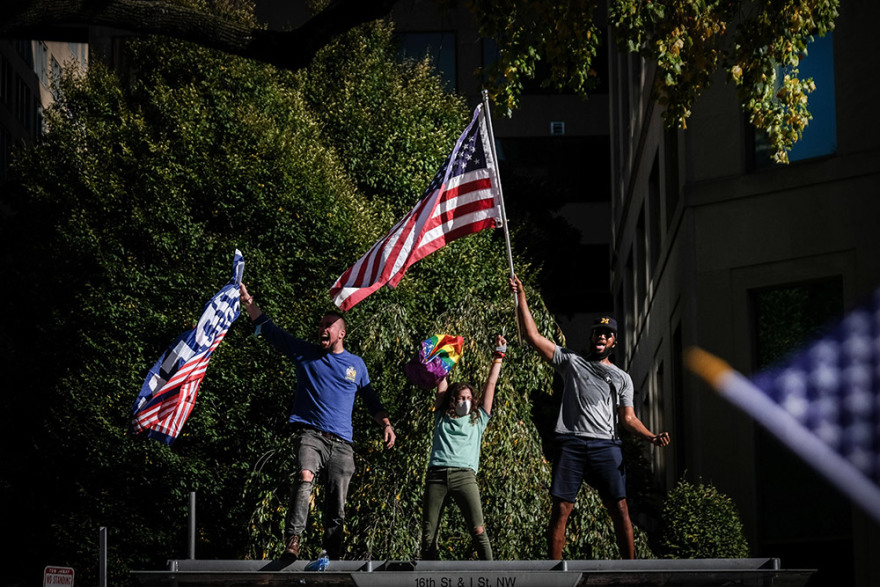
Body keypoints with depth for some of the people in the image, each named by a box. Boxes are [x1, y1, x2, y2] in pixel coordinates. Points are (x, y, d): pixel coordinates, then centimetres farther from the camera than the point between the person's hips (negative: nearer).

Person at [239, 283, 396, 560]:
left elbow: (371, 399, 24)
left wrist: (386, 424, 10)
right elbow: (269, 329, 13)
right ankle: (292, 540, -39)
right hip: (309, 433, -2)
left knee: (337, 506, -1)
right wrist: (247, 299, 7)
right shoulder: (305, 353, 14)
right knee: (305, 476, -31)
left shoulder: (356, 364, 18)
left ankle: (332, 558, 6)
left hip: (341, 442, 2)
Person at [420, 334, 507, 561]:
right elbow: (442, 384, 25)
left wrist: (498, 355, 22)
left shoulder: (477, 420, 21)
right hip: (436, 475, 1)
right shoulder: (442, 418, 22)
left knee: (478, 530, -15)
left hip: (464, 476, -1)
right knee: (428, 535, -3)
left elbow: (490, 384, 22)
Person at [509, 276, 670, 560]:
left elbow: (628, 418, 12)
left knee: (620, 509, -7)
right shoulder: (571, 362, 17)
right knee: (561, 509, -5)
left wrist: (651, 436, -7)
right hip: (570, 443, -1)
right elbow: (533, 337, 12)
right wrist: (521, 297, 7)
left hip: (605, 445, 1)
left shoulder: (622, 378, 19)